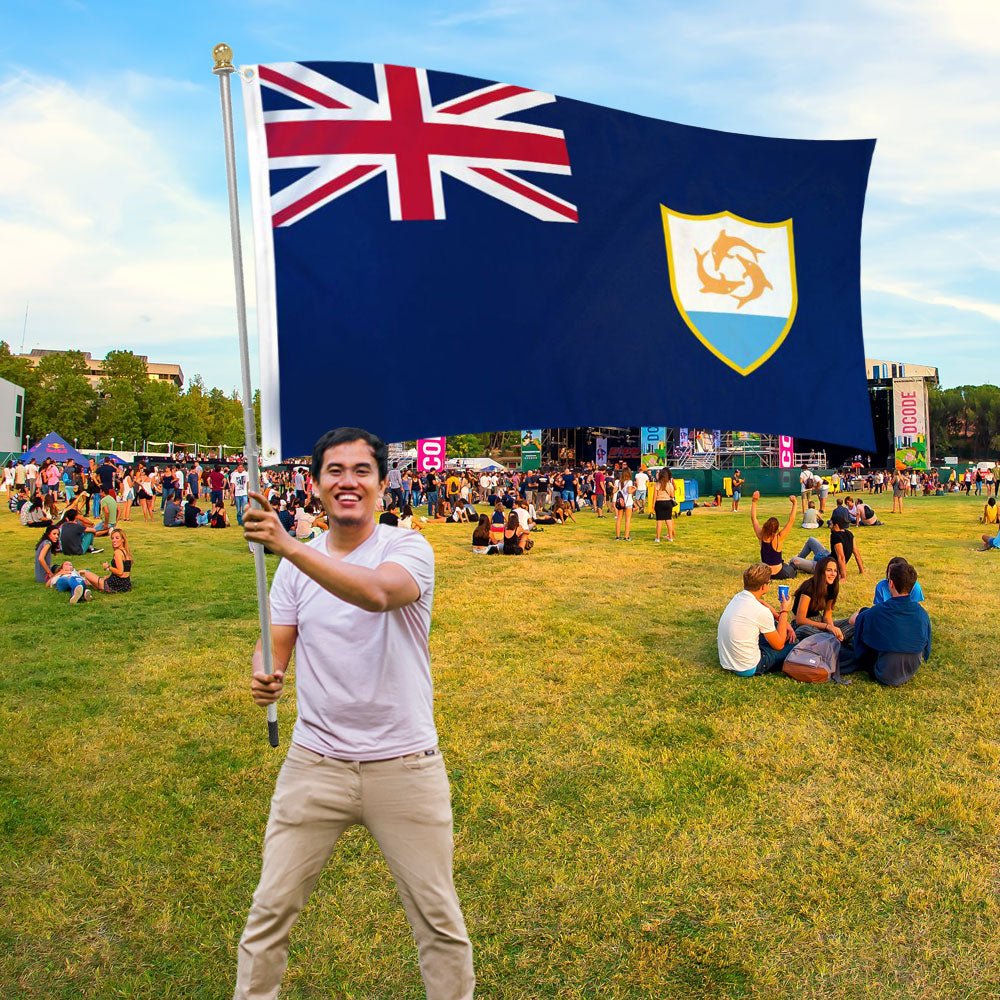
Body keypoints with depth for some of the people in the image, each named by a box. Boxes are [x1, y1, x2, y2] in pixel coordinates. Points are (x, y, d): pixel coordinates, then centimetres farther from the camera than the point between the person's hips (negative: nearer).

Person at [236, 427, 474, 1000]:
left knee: (440, 920, 10)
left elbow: (377, 592, -32)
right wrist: (265, 675, -18)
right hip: (314, 763, 3)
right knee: (271, 910, 11)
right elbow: (276, 646, 5)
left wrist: (288, 545, -41)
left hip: (405, 765, -3)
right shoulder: (296, 564, 5)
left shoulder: (409, 548, -10)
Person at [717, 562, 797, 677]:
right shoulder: (762, 612, -22)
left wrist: (785, 623, 13)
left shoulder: (738, 597, 0)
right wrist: (784, 611, -1)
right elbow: (779, 645, -8)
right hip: (748, 669, -8)